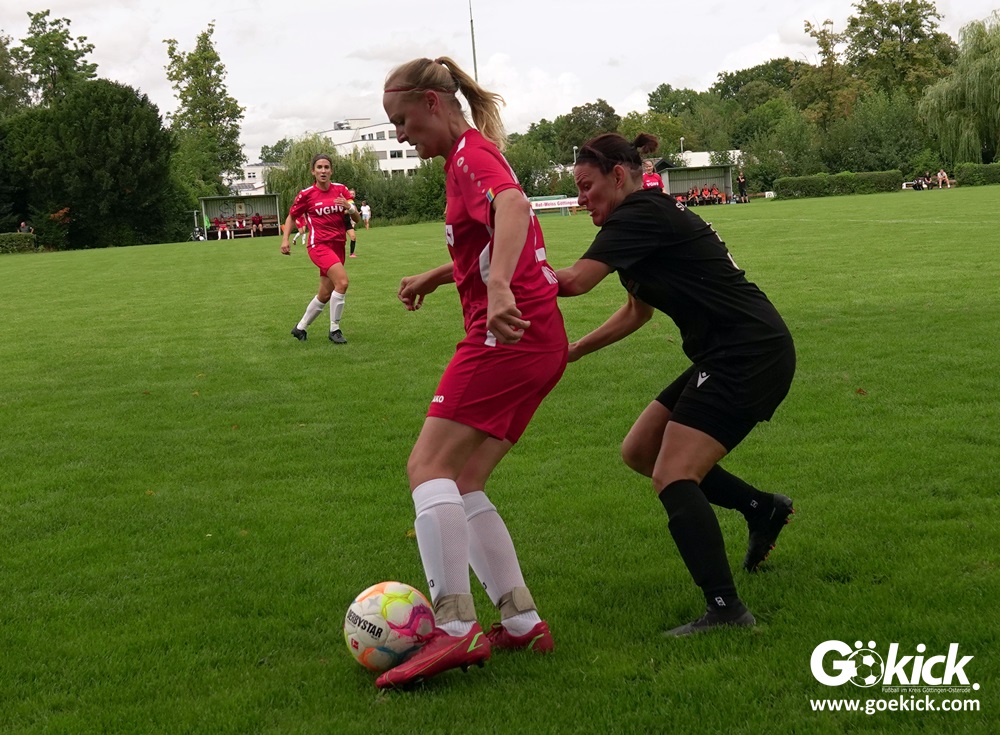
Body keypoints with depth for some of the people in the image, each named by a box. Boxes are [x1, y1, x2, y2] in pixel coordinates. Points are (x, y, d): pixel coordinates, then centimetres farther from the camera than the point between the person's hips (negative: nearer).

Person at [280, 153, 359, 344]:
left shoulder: (341, 190, 4)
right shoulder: (306, 194, -4)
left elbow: (356, 217, 5)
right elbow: (291, 216, 9)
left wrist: (350, 208, -16)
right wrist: (285, 239, -4)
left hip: (337, 246, 5)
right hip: (319, 245, -5)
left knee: (325, 295, 9)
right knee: (342, 281, -25)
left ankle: (300, 328, 29)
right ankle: (334, 329, -13)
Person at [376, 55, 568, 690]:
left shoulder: (472, 152, -8)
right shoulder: (472, 157, 23)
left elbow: (513, 207, -31)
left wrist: (499, 288, -46)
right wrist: (434, 277, 38)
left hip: (510, 334, -10)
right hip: (539, 339, 10)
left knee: (429, 469, -13)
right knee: (462, 485, 9)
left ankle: (456, 628, -19)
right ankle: (523, 621, 9)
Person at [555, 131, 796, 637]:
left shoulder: (640, 215, -14)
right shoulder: (649, 218, 17)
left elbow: (573, 282, -27)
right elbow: (636, 313, 28)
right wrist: (569, 352, 24)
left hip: (750, 355, -10)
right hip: (726, 358, 10)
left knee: (672, 477, -15)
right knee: (639, 452, 13)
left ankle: (726, 611, -17)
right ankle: (762, 508, 23)